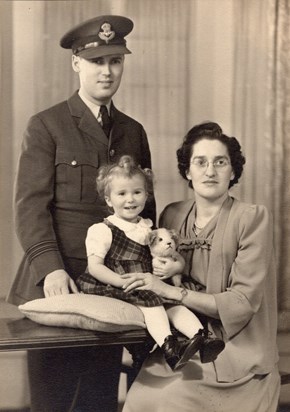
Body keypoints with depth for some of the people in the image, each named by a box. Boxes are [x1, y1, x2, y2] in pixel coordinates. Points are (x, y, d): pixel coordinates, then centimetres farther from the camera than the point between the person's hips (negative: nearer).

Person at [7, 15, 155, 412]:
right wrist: (50, 269, -18)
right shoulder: (46, 126, 0)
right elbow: (30, 205, -7)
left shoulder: (133, 132, 13)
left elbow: (145, 209, 14)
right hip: (57, 286, -3)